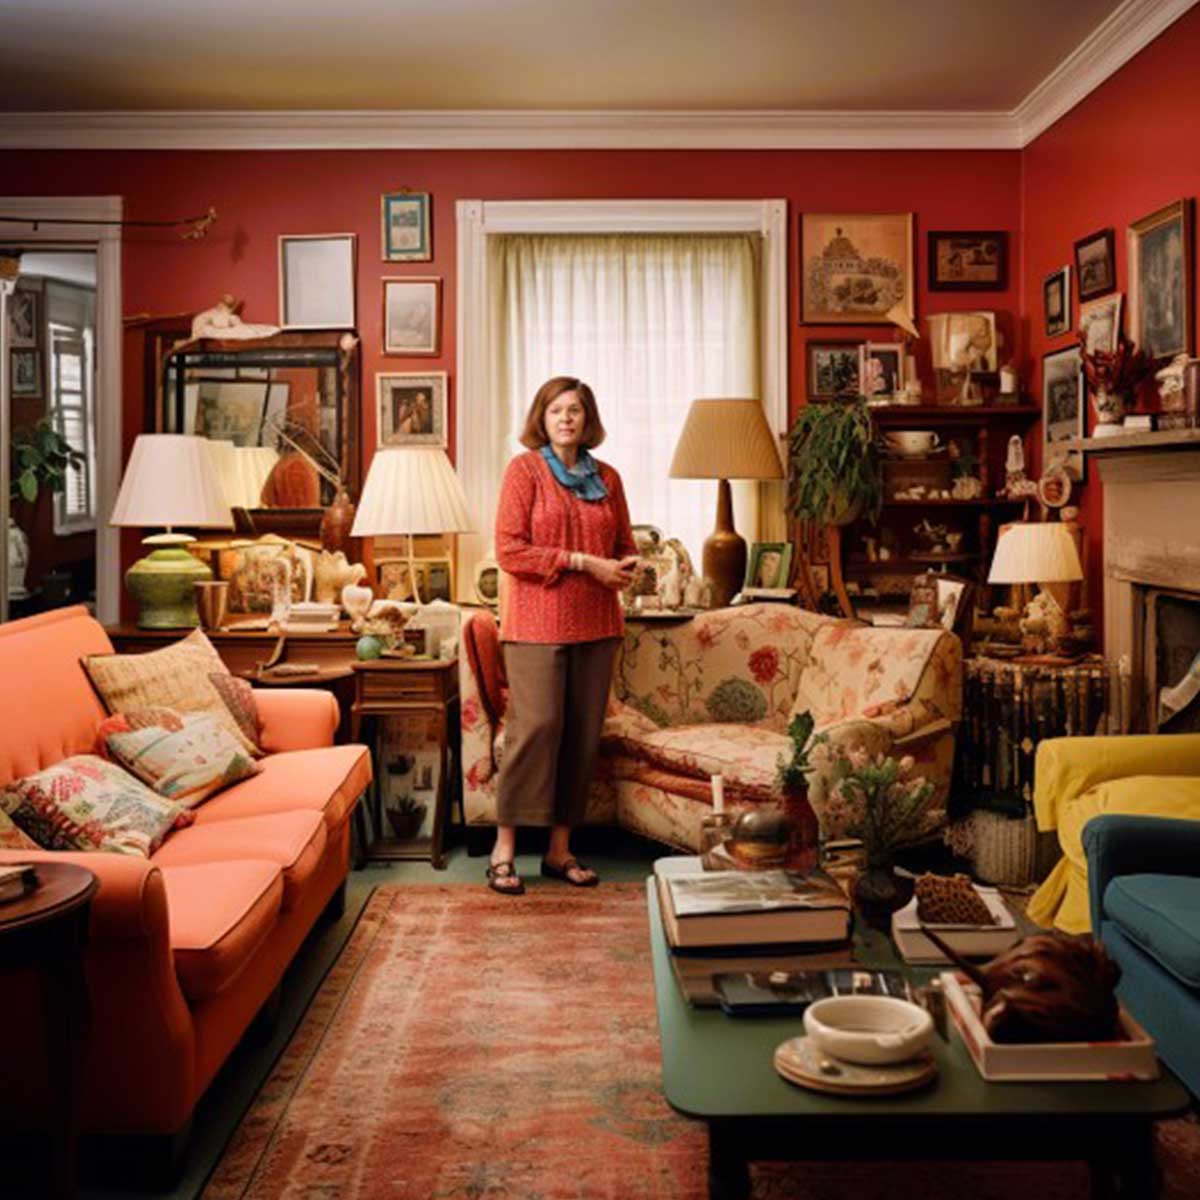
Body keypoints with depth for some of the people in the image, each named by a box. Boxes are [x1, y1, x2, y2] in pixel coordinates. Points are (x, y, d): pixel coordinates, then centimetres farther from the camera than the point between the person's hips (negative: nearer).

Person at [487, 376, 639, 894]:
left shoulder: (606, 477, 13)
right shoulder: (524, 469, -1)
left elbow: (625, 545, 22)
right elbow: (509, 550, -10)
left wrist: (626, 567, -3)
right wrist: (583, 563, -14)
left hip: (595, 623, 5)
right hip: (537, 622, -5)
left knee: (583, 734, 5)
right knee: (536, 726, -11)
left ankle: (560, 849, 15)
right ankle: (504, 849, -1)